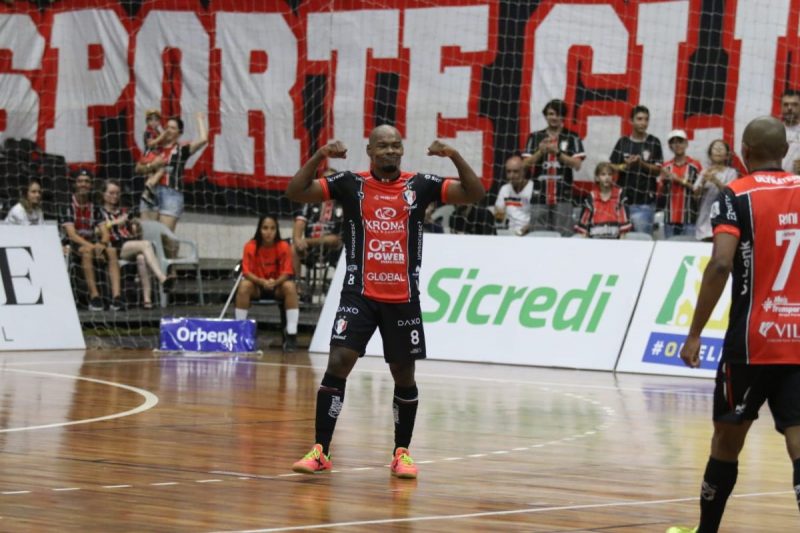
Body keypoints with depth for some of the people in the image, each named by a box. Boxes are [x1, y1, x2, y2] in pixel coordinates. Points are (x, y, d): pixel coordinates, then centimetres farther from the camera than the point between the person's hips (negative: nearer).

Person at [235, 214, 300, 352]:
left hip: (277, 285, 0)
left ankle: (291, 335, -30)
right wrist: (262, 282, -37)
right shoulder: (250, 247, -15)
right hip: (257, 285, 0)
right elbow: (247, 272, -18)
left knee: (290, 286, -31)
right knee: (244, 285, -31)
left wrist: (274, 282, -37)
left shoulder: (284, 247, -14)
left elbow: (286, 273, -16)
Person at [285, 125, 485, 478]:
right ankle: (320, 451, -7)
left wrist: (455, 156, -17)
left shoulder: (419, 185, 2)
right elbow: (295, 192, -6)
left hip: (403, 299, 2)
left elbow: (475, 193, -2)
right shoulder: (351, 184, -1)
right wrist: (318, 156, -20)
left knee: (404, 376, 8)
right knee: (338, 364, -12)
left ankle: (401, 452, 24)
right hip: (359, 294, -2)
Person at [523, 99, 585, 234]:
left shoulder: (572, 138, 5)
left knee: (563, 234, -6)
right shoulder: (535, 137, 11)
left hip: (562, 196, -2)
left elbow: (577, 165, -4)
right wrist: (540, 152, -11)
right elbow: (526, 164, 6)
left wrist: (558, 152, -13)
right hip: (540, 195, 2)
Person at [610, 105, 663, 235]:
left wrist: (642, 163, -15)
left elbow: (658, 170, 1)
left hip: (644, 201, -2)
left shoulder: (654, 143, 3)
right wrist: (626, 165, -12)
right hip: (623, 199, 2)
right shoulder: (622, 142, 6)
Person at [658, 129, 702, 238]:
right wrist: (664, 180, -6)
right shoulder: (666, 167, 10)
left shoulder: (695, 165, 1)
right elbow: (660, 192, 13)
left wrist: (680, 181, -10)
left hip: (689, 218, -3)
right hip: (670, 217, 3)